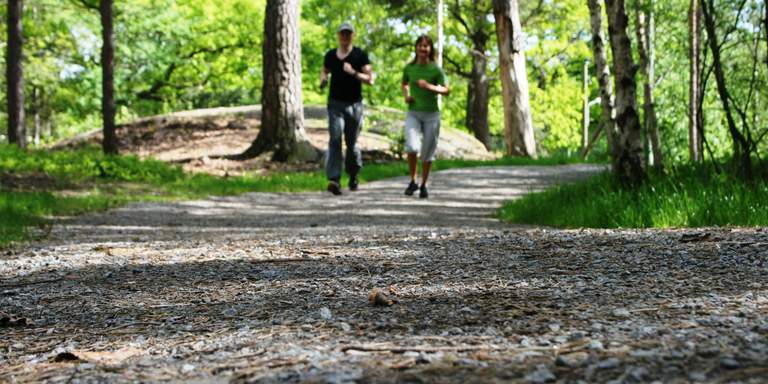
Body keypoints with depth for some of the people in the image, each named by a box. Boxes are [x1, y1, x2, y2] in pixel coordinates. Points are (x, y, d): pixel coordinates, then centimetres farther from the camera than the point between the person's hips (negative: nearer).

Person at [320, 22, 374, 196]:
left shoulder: (360, 55, -1)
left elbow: (370, 80, -6)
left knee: (351, 142, 8)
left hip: (354, 104, -1)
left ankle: (353, 175, 34)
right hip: (335, 104, 1)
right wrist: (322, 80, 3)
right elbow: (324, 71, 26)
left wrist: (353, 72, -21)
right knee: (334, 139, -15)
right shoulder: (330, 55, 7)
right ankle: (334, 180, -22)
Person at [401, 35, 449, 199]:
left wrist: (429, 87, -18)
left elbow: (446, 90, -4)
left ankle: (423, 185, 22)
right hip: (413, 113, 1)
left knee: (428, 152, 4)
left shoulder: (435, 70, -4)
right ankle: (413, 181, -2)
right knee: (412, 147, -20)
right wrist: (406, 96, 2)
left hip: (431, 114, -1)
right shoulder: (409, 68, 3)